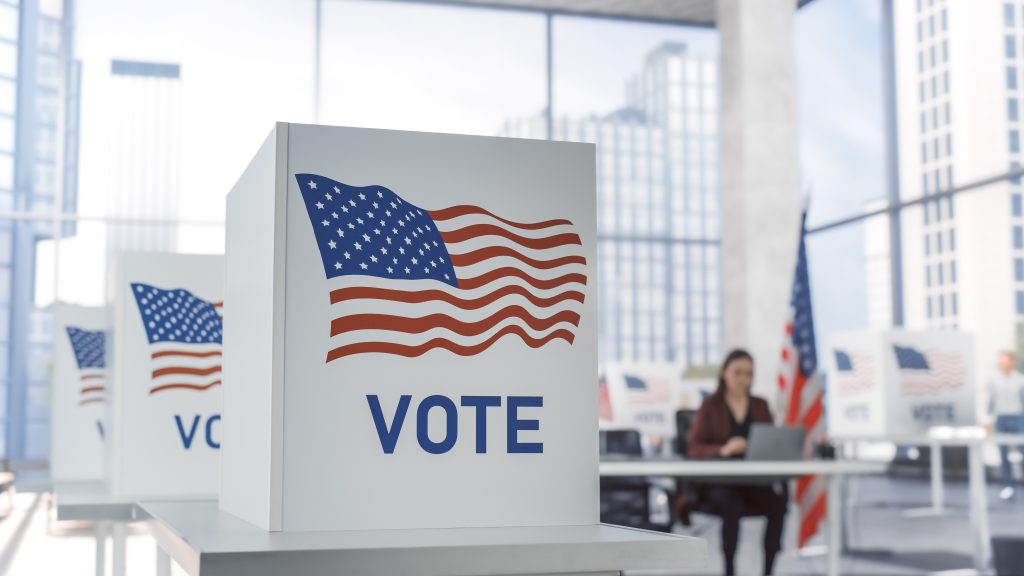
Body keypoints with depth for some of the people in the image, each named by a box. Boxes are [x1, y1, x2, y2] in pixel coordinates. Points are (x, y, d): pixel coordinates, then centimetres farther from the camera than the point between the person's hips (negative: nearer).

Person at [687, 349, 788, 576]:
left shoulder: (760, 406, 15)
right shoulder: (710, 406, 4)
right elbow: (694, 447, -5)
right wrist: (723, 450, -25)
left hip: (755, 481, 3)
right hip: (717, 482, -3)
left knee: (778, 501, -29)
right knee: (732, 506, -36)